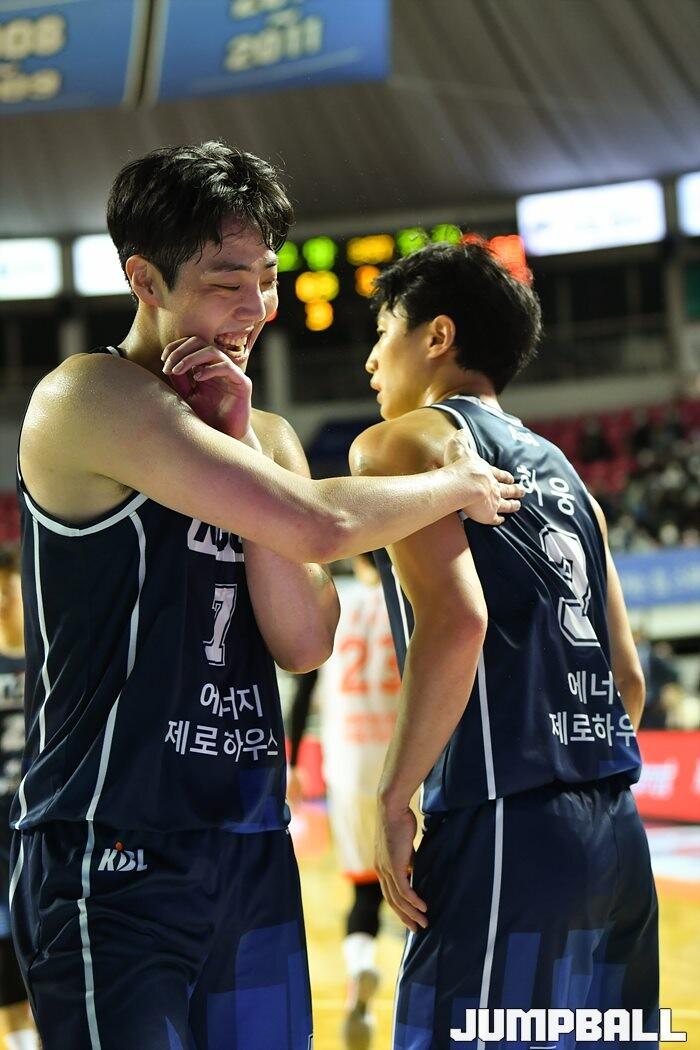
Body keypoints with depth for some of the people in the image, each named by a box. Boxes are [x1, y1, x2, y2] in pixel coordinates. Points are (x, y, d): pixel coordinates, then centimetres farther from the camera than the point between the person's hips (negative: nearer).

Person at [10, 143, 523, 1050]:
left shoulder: (268, 435, 14)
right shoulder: (89, 398, -11)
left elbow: (306, 643, 2)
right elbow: (316, 527, -20)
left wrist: (238, 442, -5)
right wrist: (458, 486, -1)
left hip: (252, 850, 7)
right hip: (113, 860, -7)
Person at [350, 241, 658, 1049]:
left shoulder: (402, 442, -1)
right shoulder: (559, 469, 21)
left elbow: (455, 622, -18)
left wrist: (395, 798, -12)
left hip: (507, 833, -8)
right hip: (616, 834, 8)